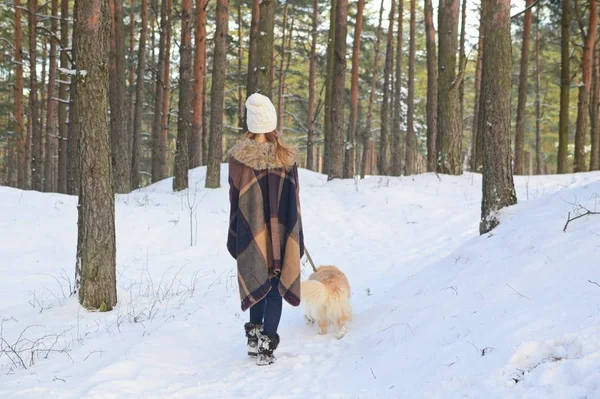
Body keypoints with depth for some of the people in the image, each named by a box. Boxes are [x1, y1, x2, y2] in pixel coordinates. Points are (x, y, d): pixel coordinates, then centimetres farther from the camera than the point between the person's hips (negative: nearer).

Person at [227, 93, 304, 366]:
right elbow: (294, 199, -1)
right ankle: (267, 346, -2)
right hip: (281, 232, 0)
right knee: (275, 286, 5)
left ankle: (255, 337, 23)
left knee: (257, 282, 19)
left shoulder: (238, 156, -7)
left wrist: (234, 237, 7)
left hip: (251, 231, 1)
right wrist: (296, 238, 8)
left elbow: (234, 198, -2)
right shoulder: (286, 156, -5)